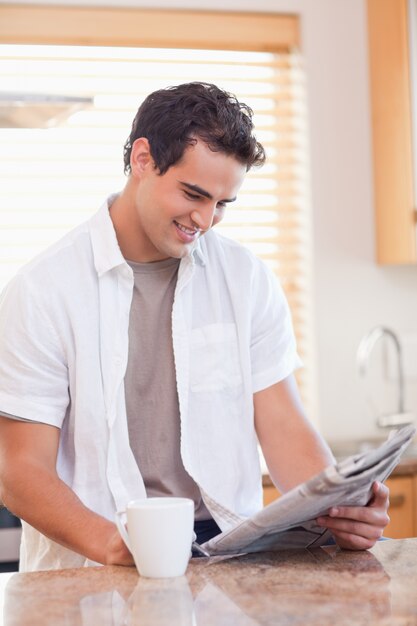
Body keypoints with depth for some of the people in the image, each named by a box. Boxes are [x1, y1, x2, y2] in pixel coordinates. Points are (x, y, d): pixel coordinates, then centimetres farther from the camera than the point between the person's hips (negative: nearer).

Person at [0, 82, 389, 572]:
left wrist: (340, 509, -15)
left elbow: (282, 425, 6)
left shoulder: (247, 280, 10)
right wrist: (108, 543, -26)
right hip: (94, 568, -3)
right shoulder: (41, 292, -2)